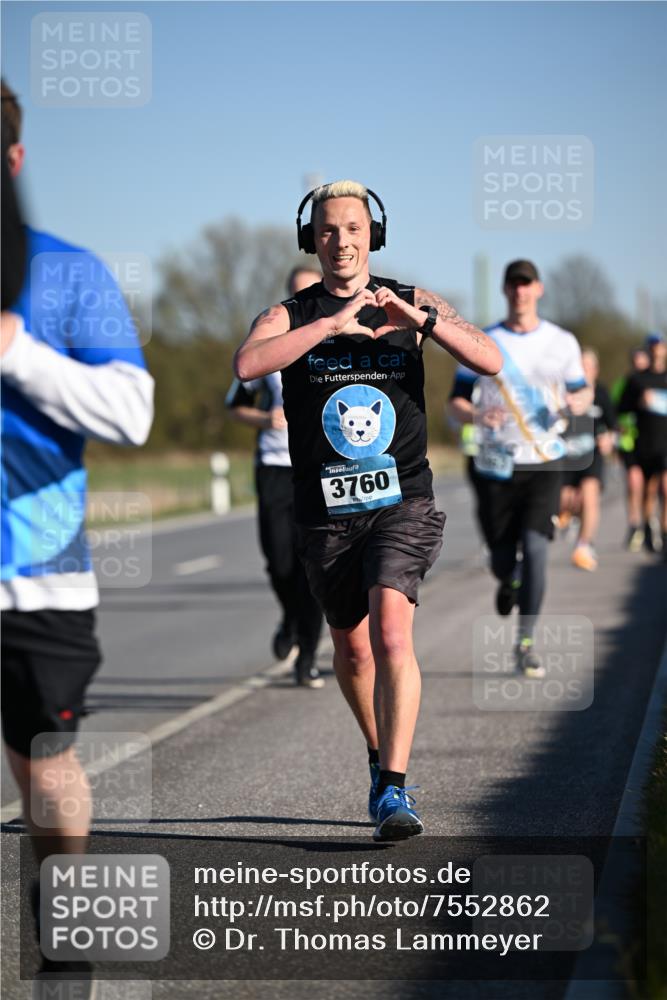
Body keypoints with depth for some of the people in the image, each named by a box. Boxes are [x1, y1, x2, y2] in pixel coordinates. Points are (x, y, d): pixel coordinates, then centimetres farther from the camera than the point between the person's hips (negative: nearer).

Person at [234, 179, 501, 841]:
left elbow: (490, 362, -8)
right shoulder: (290, 315, 3)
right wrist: (332, 324, -27)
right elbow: (246, 364, -20)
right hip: (326, 513, 2)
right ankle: (380, 756, 41)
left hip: (402, 502, -2)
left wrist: (421, 320, -22)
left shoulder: (416, 305, 5)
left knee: (391, 634, -21)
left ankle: (394, 791, -23)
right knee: (352, 649, 15)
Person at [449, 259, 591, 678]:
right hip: (495, 466, 0)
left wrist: (576, 403, -10)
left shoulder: (562, 342, 5)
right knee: (502, 559, 5)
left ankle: (526, 643, -7)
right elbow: (456, 400, 3)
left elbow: (583, 392, 15)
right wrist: (476, 416, -20)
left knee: (535, 549, -15)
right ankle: (509, 582, 44)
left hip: (544, 463, 0)